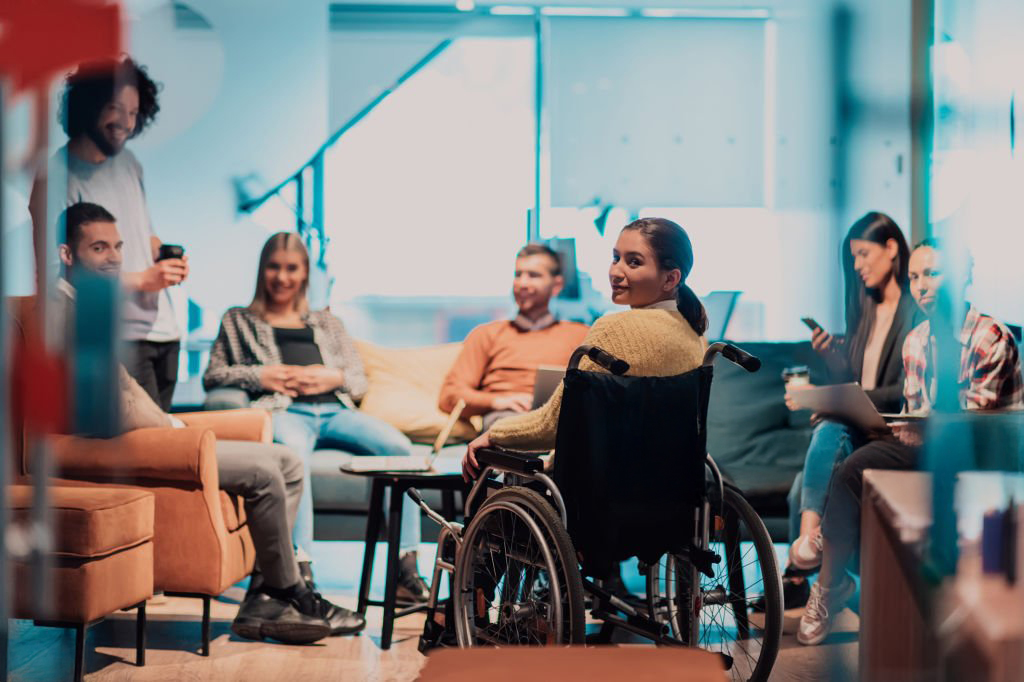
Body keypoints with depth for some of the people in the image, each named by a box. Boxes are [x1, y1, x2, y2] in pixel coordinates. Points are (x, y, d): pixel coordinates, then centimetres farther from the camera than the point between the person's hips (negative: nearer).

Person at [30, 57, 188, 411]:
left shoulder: (129, 164, 13)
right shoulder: (57, 176, -11)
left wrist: (166, 257, 3)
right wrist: (142, 279, -15)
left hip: (163, 331, 8)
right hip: (118, 339, -8)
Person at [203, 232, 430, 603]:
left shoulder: (327, 322, 34)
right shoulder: (239, 320, 28)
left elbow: (360, 381, 25)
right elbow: (212, 376, 17)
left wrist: (334, 376, 2)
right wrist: (259, 375, 0)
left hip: (334, 410, 3)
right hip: (283, 411, -3)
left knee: (397, 446, -29)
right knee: (294, 452, -43)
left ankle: (406, 570, -30)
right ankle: (302, 572, -52)